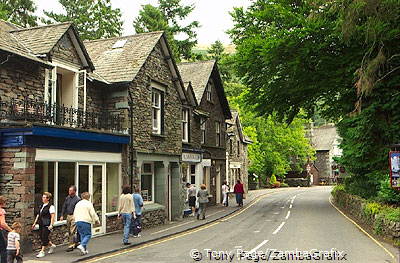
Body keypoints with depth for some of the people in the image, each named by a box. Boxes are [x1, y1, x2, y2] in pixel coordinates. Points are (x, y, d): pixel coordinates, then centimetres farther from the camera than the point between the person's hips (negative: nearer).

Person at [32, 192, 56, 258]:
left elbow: (52, 216, -13)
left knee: (44, 237, -6)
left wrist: (51, 225, -19)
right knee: (41, 237, 10)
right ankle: (51, 245, 31)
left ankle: (42, 252, 2)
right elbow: (38, 215, 20)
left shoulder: (50, 206, -10)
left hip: (47, 225, -8)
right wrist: (34, 223, 17)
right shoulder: (41, 206, 14)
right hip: (41, 224, 8)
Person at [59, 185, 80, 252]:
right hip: (68, 216, 7)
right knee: (69, 231, 12)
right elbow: (64, 207, 16)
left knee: (72, 232, -9)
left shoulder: (77, 199, -10)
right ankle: (75, 243, 24)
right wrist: (62, 215, 10)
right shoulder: (67, 198, 10)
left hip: (74, 216, -7)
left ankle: (71, 246, -5)